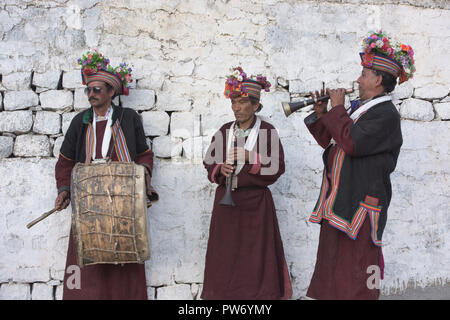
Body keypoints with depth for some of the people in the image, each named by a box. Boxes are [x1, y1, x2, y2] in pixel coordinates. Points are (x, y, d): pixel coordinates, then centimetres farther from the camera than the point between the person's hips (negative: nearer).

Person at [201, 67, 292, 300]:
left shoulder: (267, 132, -2)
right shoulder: (225, 131, 9)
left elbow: (277, 167, -7)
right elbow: (209, 162, 12)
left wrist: (252, 158, -19)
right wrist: (220, 169, -9)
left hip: (255, 202, -3)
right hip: (226, 201, 4)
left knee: (255, 253, -2)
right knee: (225, 253, 5)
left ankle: (257, 293, 8)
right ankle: (224, 292, 14)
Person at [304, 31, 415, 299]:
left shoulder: (386, 114, -13)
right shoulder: (360, 108, 15)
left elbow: (352, 143, -25)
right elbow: (332, 142, 21)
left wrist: (337, 109, -13)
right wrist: (321, 115, 9)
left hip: (360, 204, -9)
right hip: (339, 203, 9)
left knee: (354, 282, -5)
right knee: (334, 274, 16)